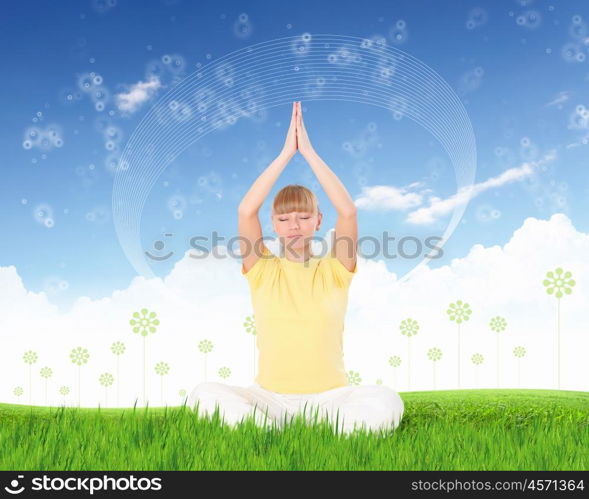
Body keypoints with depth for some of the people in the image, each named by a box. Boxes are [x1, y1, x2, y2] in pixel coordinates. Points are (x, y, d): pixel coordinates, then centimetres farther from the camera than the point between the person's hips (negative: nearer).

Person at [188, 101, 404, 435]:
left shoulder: (335, 271, 5)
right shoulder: (263, 271, 5)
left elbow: (348, 211, -11)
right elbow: (245, 211, -10)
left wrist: (309, 152, -9)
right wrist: (286, 153, -9)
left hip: (328, 397, 1)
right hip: (270, 397, 0)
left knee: (386, 402, -30)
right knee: (204, 395, -27)